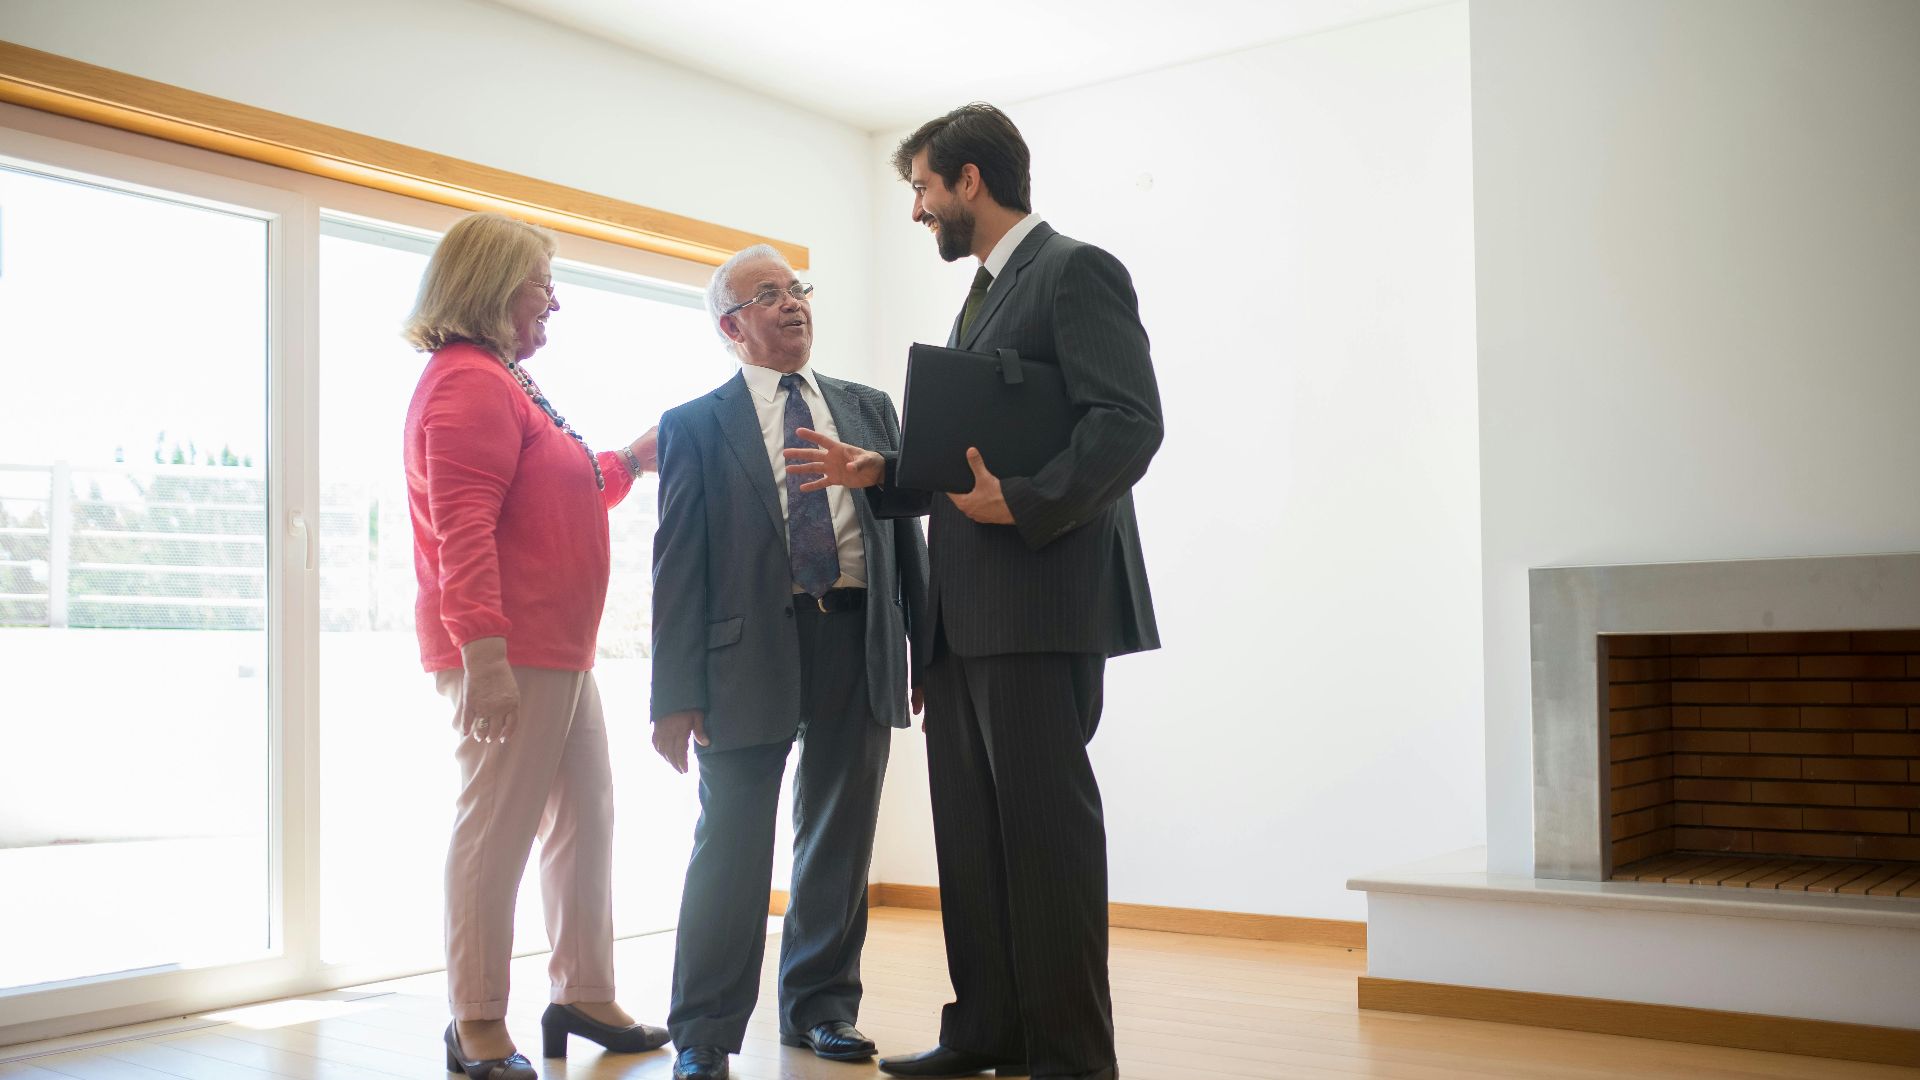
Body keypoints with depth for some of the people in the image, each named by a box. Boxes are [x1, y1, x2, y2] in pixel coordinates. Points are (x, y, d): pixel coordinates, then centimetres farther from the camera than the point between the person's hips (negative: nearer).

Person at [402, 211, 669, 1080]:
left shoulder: (502, 383, 21)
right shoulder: (468, 382, -12)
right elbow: (464, 529, -22)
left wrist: (630, 462, 30)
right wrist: (482, 652, -28)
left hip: (559, 651, 11)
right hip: (509, 657, -11)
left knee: (584, 822, 15)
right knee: (495, 833, -4)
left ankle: (583, 996, 25)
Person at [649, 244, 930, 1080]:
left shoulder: (868, 408, 16)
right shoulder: (696, 426, 5)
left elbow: (905, 530, 14)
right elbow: (678, 566, -1)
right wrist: (677, 694, -8)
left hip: (860, 643, 4)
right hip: (751, 648, -3)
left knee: (840, 840, 11)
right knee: (732, 845, -1)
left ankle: (821, 1006, 26)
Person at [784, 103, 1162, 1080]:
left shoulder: (1075, 271, -4)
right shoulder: (981, 296, 25)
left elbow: (1128, 423, -15)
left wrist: (1023, 504, -22)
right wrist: (882, 469, 10)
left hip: (1039, 598, -9)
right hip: (965, 609, 9)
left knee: (1043, 822, -5)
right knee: (970, 826, 11)